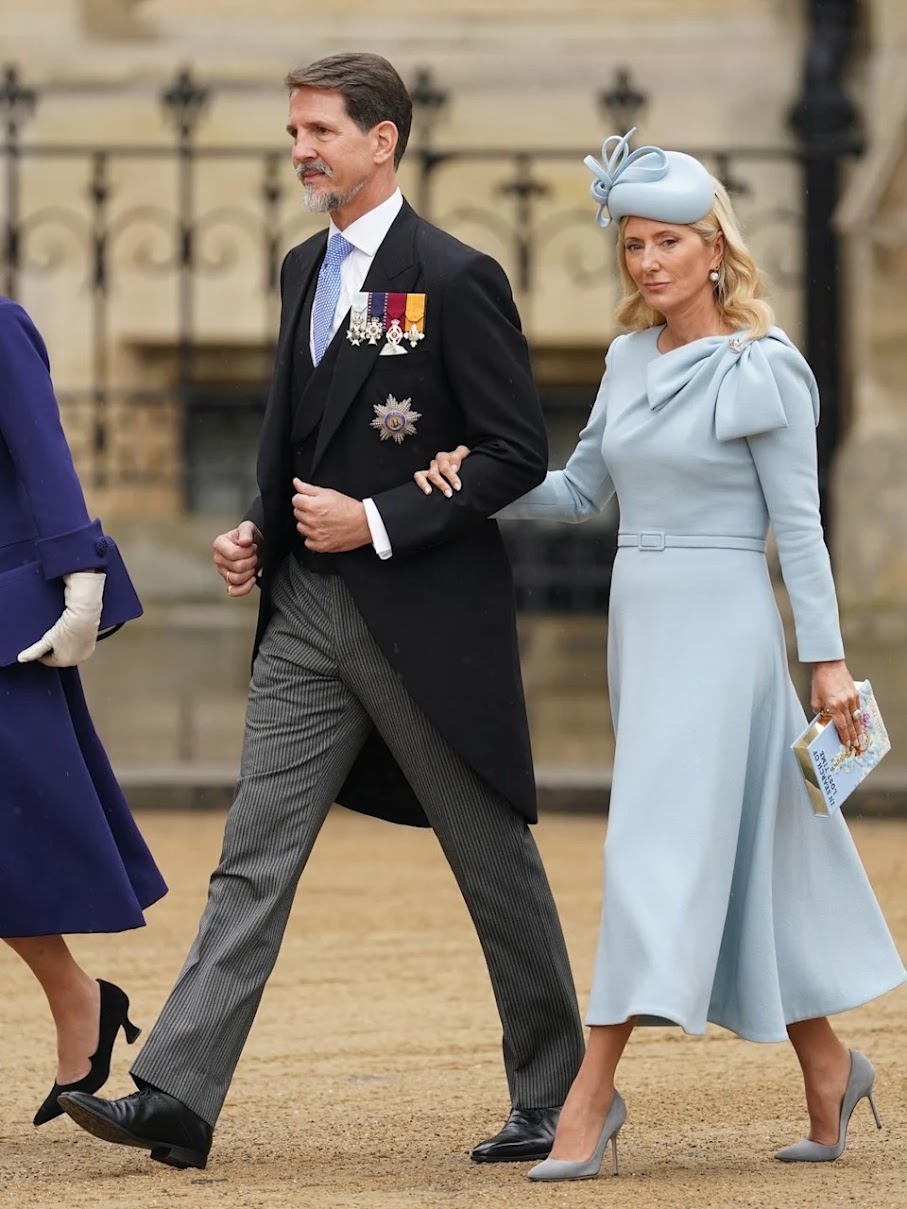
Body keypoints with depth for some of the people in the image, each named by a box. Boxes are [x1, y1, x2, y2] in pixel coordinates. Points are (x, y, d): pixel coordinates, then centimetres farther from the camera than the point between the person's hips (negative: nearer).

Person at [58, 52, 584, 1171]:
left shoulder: (454, 278, -11)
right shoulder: (306, 270, 13)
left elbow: (517, 452, -13)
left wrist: (377, 524, -17)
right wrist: (260, 530, 7)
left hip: (425, 613, -7)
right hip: (308, 612, 7)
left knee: (492, 856, 6)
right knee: (254, 856, -2)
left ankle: (554, 1097, 19)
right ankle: (176, 1100, -9)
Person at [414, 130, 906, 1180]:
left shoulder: (765, 369, -8)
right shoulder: (629, 359, 10)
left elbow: (798, 523, -7)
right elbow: (581, 492, 16)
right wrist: (480, 480, -1)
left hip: (722, 621, -7)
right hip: (638, 619, 7)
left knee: (663, 848, -10)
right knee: (744, 860, 12)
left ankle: (592, 1094, -13)